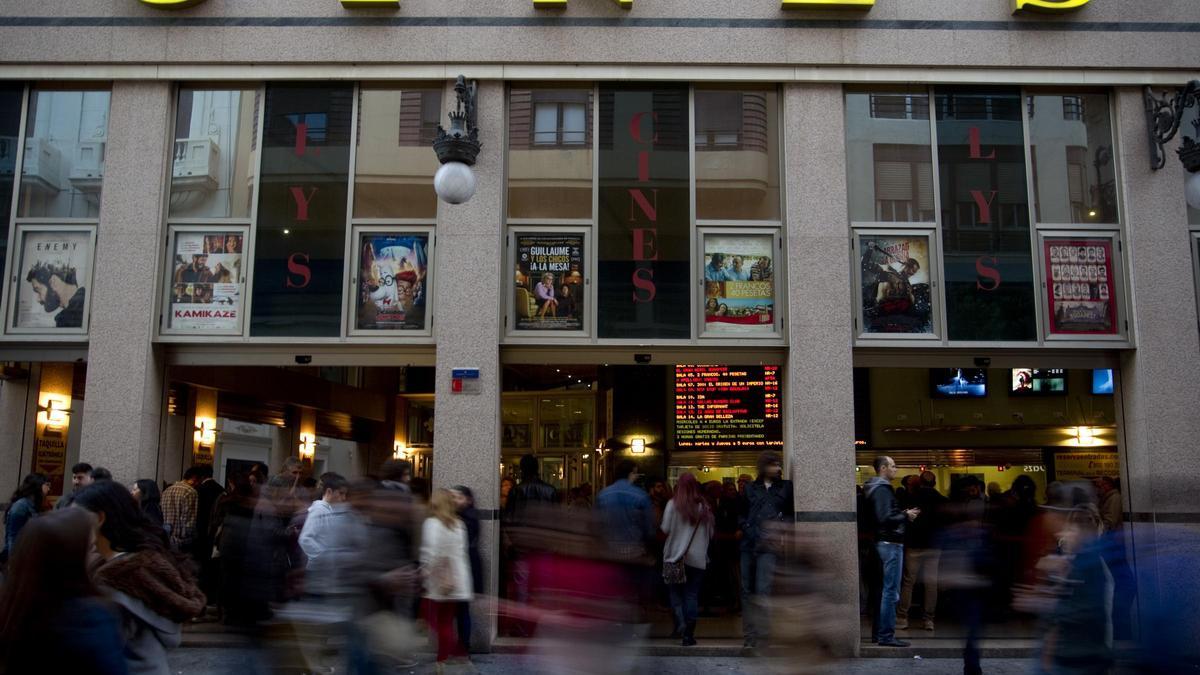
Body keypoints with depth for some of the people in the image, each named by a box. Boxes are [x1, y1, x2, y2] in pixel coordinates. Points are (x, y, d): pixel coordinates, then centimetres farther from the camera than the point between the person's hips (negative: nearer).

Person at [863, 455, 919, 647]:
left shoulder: (878, 489, 17)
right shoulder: (882, 490, -16)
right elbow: (885, 519, -24)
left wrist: (904, 515, 8)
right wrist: (906, 516, -12)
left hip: (885, 543, 11)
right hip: (891, 543, -11)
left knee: (886, 589, 15)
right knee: (891, 591, -7)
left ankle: (879, 632, 20)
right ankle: (886, 635, -5)